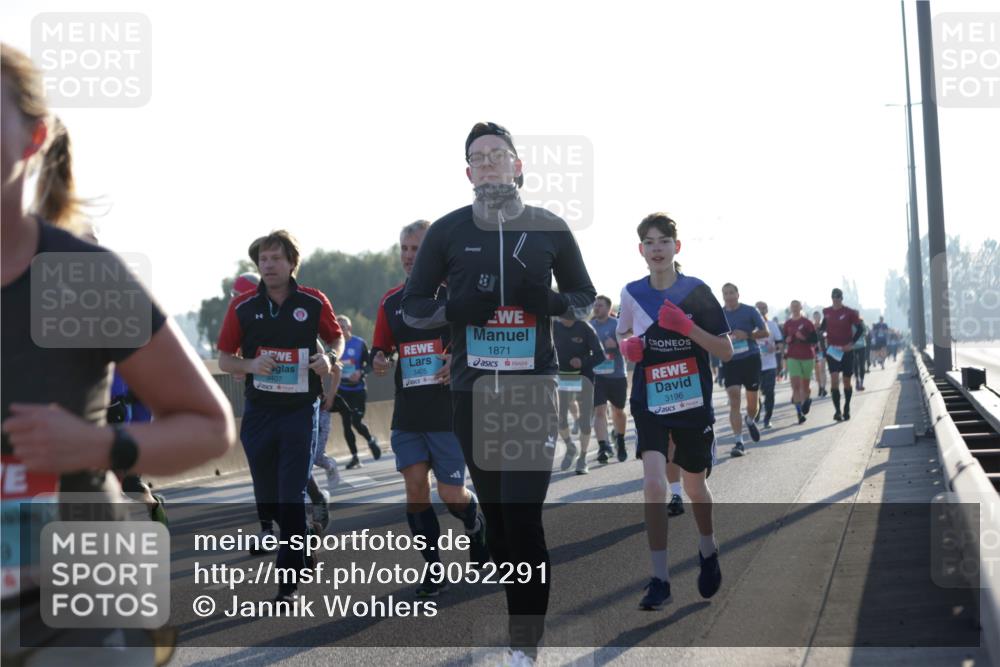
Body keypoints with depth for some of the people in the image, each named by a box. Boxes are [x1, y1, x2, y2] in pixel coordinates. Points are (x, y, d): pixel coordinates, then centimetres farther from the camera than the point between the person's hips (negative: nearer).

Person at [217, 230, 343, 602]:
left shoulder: (314, 302, -2)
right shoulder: (243, 307, 1)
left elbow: (336, 339, 13)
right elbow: (224, 360, 6)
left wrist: (330, 358, -10)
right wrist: (251, 365, -15)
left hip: (300, 410, -2)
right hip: (259, 411, 2)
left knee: (292, 497, -8)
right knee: (267, 498, 11)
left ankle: (289, 582, -3)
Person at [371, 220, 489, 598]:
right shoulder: (391, 301, 9)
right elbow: (380, 348, 17)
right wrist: (378, 360, -6)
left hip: (450, 412, -4)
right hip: (407, 413, 4)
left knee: (451, 494, -2)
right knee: (415, 488, -2)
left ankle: (478, 525, 32)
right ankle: (433, 568, 9)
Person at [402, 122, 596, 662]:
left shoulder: (549, 228, 3)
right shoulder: (448, 231, 4)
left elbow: (586, 300, 12)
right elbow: (412, 307, 8)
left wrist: (551, 302, -11)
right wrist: (455, 309, -13)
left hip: (533, 385, -2)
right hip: (472, 388, 2)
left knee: (522, 513, -12)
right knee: (493, 512, 10)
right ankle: (515, 619, 25)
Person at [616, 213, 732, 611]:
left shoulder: (697, 292, -7)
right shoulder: (632, 293, 0)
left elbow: (726, 352, -7)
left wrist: (688, 327, -22)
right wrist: (628, 346, -6)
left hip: (694, 405, 0)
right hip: (649, 405, 1)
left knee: (694, 487, 14)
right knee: (653, 482, -17)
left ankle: (708, 551, 44)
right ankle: (659, 580, -10)